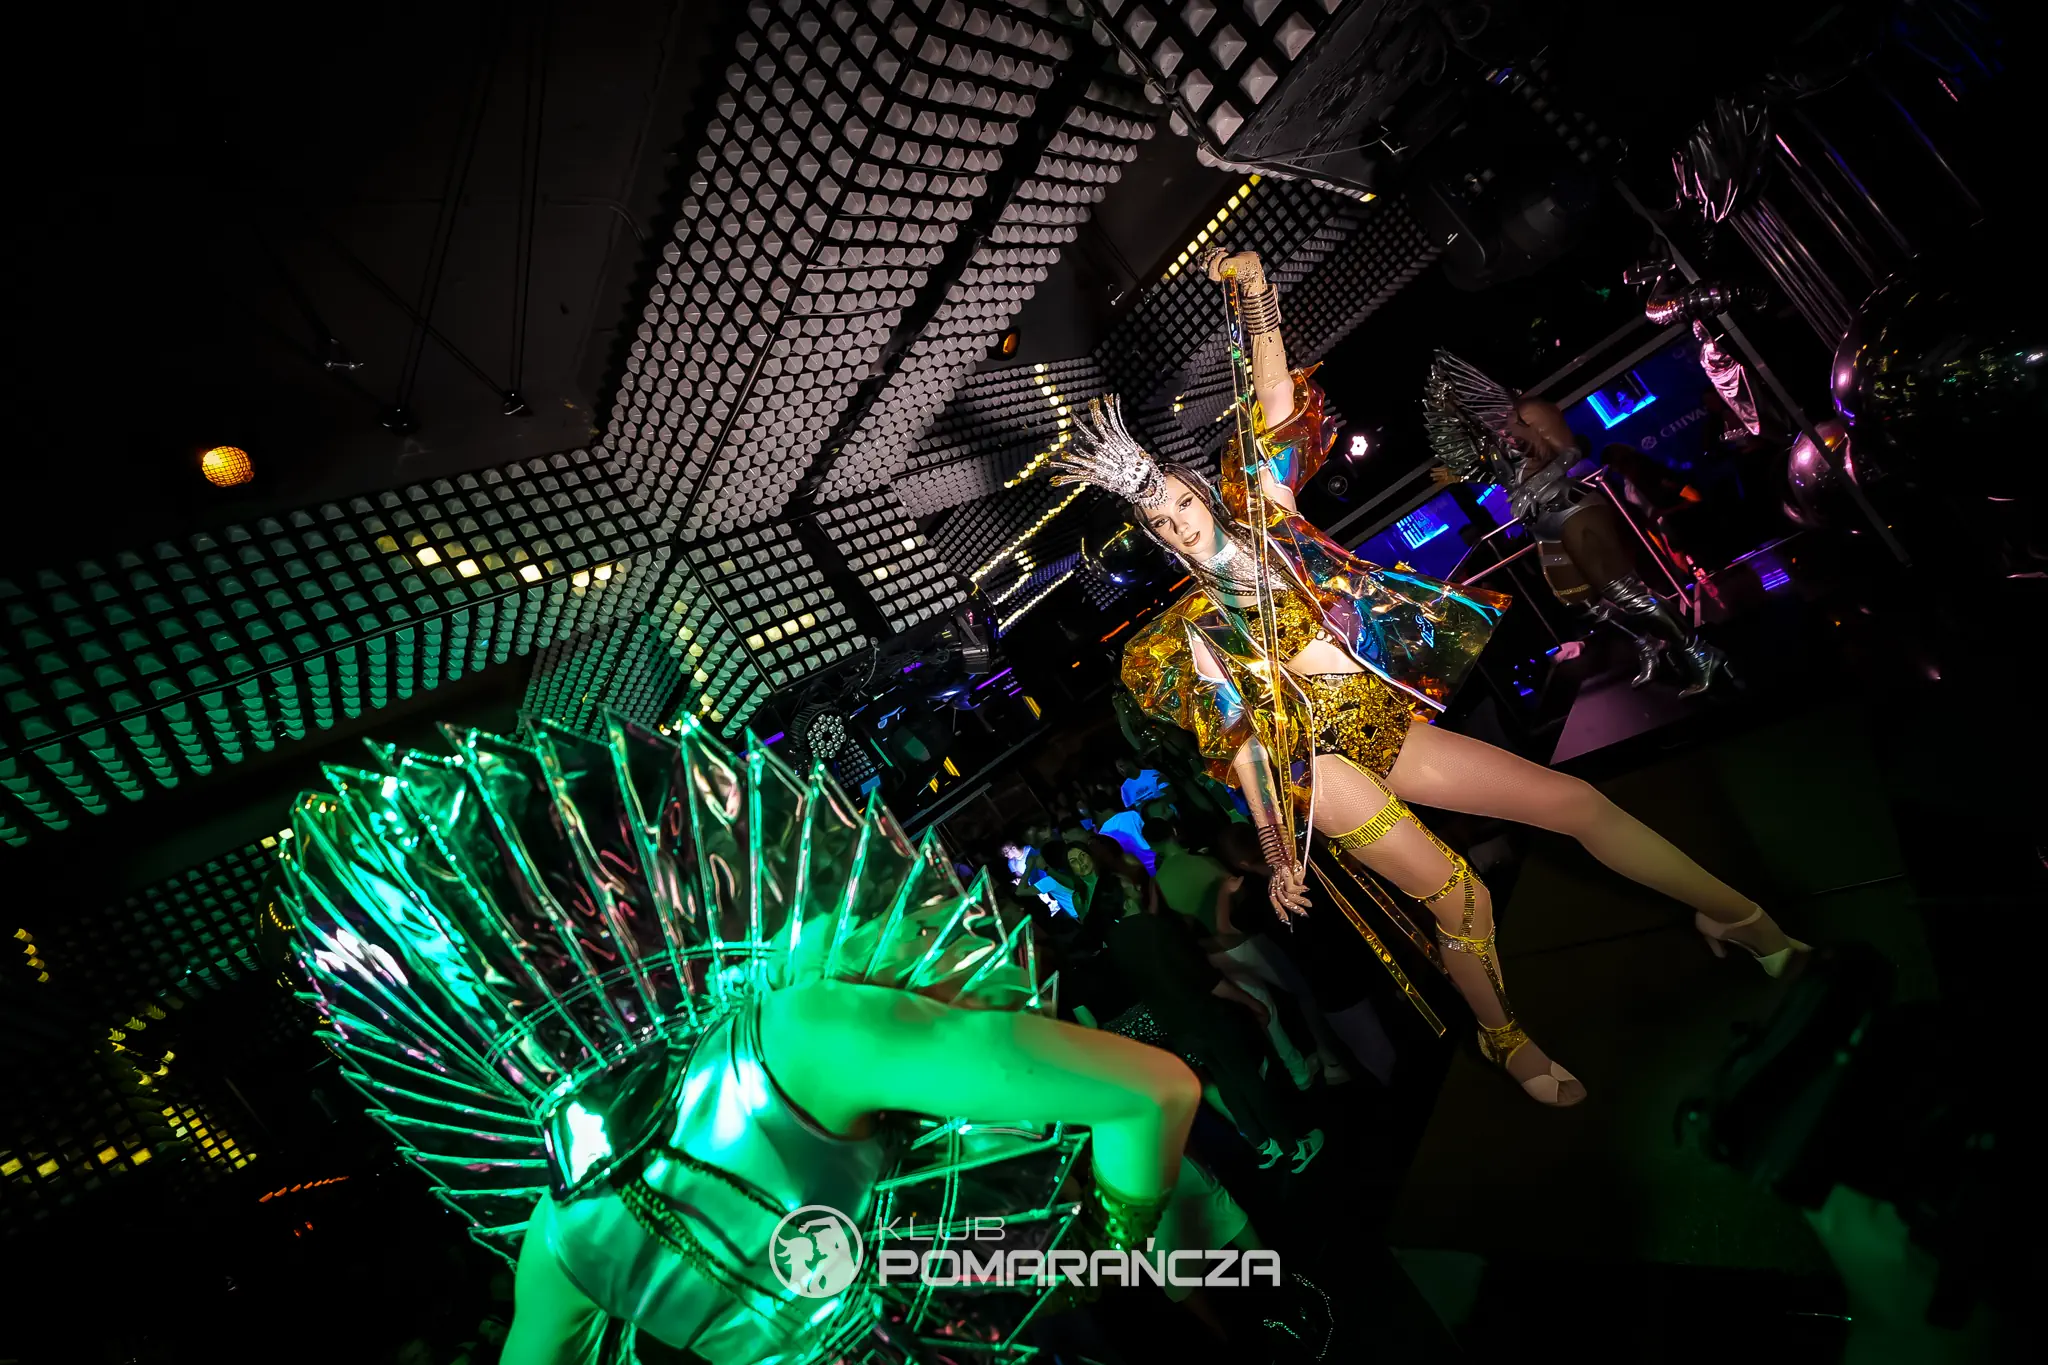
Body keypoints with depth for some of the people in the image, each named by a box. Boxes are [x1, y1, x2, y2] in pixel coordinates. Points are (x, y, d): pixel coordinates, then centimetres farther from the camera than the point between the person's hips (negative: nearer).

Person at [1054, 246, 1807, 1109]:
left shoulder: (1265, 520, 6)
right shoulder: (1193, 627, -3)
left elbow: (1274, 411, 0)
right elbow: (1241, 744, -5)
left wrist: (1254, 294, -5)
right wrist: (1278, 851, -7)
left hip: (1394, 726, 5)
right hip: (1320, 762, -4)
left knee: (1582, 802, 5)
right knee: (1459, 896, -13)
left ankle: (1743, 919, 26)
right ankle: (1507, 1042, 18)